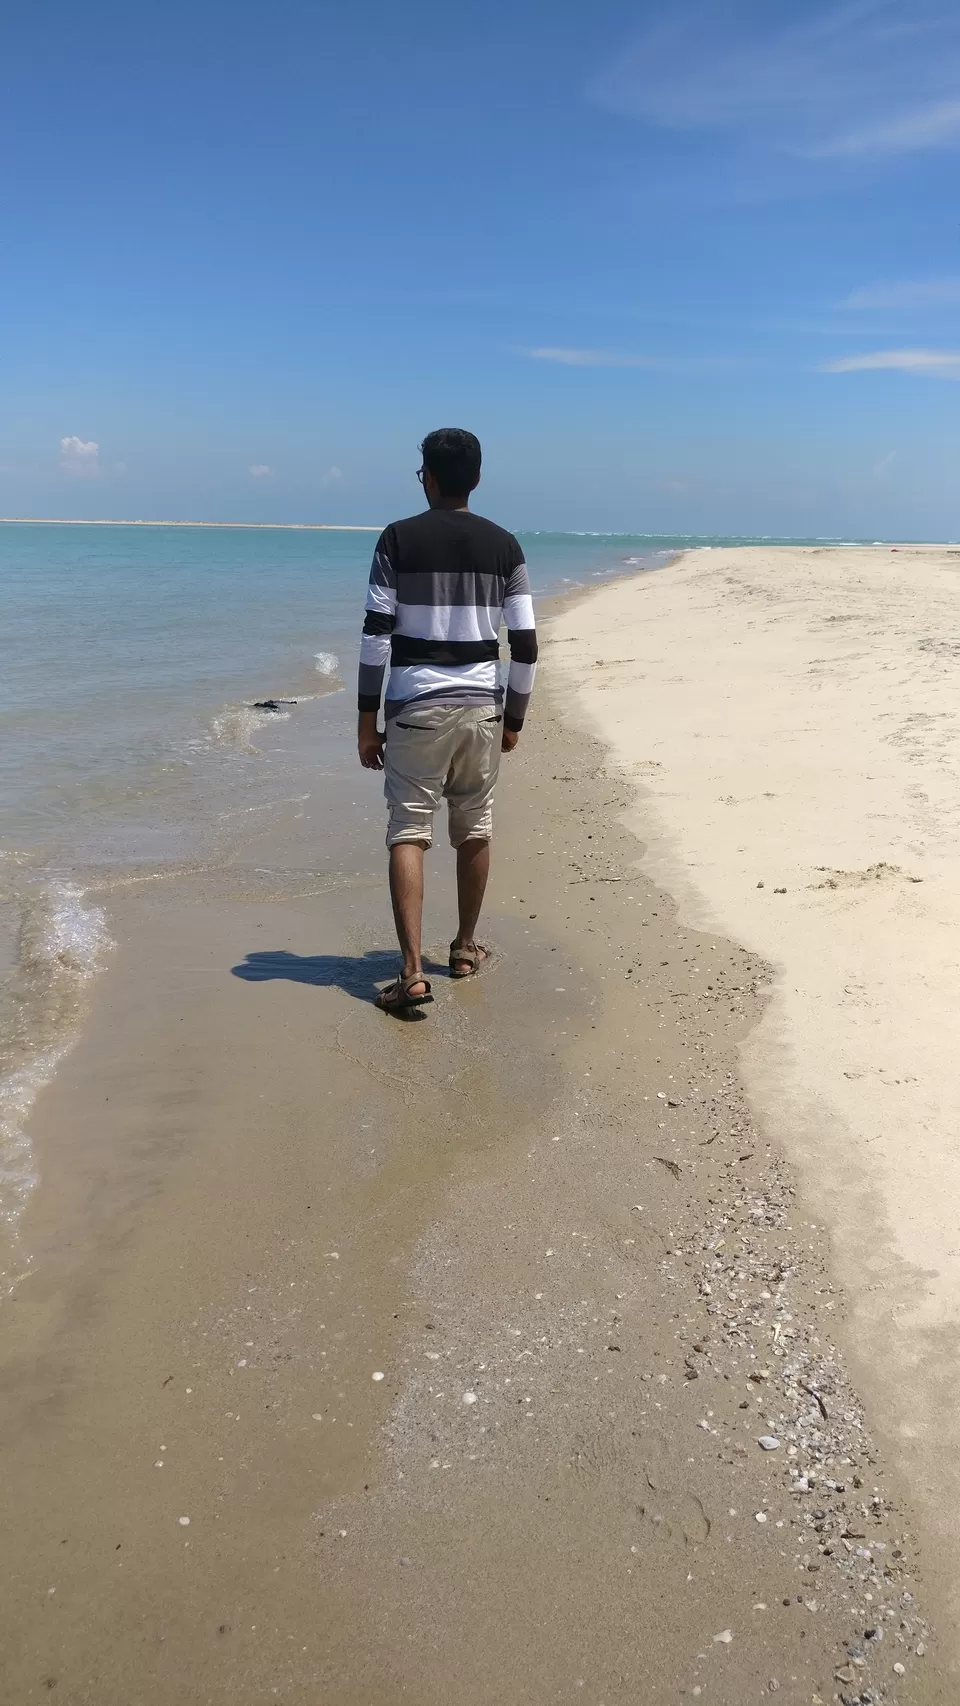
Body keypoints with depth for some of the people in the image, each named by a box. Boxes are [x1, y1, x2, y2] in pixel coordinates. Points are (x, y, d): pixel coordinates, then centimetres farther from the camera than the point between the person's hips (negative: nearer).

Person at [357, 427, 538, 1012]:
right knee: (475, 830, 16)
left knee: (409, 833, -1)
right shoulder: (504, 545, 3)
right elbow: (525, 645, 2)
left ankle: (413, 971, -11)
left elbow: (376, 635, -8)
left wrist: (367, 720, -2)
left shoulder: (399, 540, -4)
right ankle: (465, 948, 32)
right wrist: (514, 719, 12)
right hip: (482, 706, 3)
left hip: (415, 707, -3)